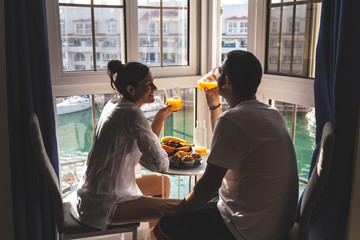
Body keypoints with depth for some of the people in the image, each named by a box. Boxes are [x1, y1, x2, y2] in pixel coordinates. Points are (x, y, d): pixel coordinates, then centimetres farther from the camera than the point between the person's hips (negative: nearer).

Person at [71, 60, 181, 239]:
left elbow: (144, 145, 11)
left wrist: (160, 118, -1)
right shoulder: (132, 114, -22)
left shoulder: (114, 104, 6)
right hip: (101, 207, -10)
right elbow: (161, 165, -21)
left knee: (162, 182, 26)